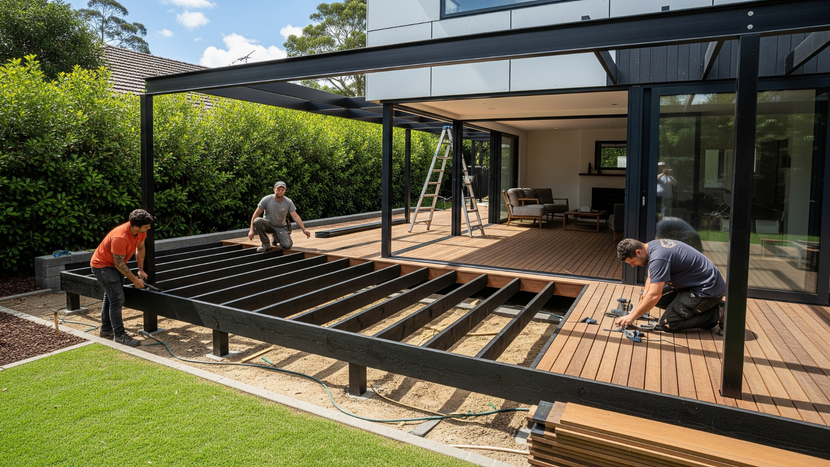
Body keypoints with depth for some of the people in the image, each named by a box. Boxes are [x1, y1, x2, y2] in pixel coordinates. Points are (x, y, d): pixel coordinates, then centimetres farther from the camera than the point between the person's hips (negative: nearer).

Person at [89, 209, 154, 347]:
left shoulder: (141, 231, -14)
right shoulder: (120, 238, -38)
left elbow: (140, 248, 4)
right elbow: (119, 264, -29)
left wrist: (141, 270, 0)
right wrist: (135, 280, -20)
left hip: (113, 265, 10)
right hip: (102, 265, -9)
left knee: (110, 297, 19)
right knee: (117, 299, -15)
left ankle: (106, 330, 34)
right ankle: (119, 335, -10)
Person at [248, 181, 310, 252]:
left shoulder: (288, 202, -10)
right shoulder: (266, 200, -13)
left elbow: (295, 217, -10)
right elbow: (256, 214, -11)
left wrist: (304, 230, -19)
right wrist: (251, 230, -17)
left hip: (281, 227, 1)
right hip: (268, 225, 0)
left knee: (287, 245, -24)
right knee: (257, 221, -34)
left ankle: (276, 238, 13)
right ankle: (266, 243, -15)